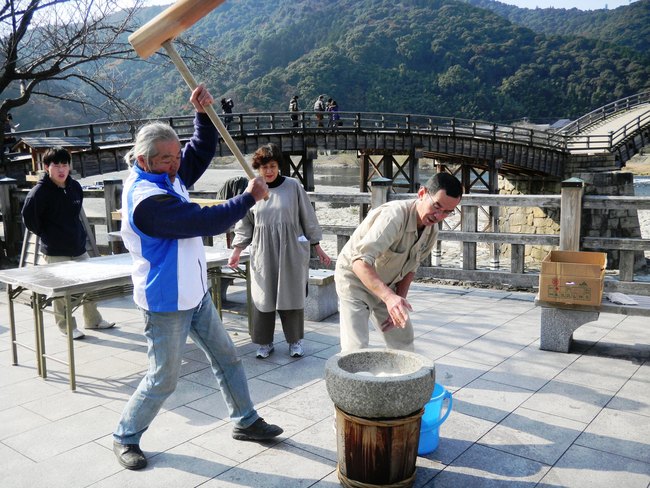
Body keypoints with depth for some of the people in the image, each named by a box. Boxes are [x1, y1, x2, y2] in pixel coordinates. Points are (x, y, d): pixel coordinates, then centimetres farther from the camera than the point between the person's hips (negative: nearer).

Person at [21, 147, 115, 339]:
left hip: (79, 247, 6)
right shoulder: (39, 192, -15)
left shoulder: (75, 186, 4)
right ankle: (66, 327, 19)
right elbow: (29, 218, -10)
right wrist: (46, 235, -1)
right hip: (56, 252, -6)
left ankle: (93, 320, 30)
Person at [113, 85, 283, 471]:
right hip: (167, 303, -9)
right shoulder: (146, 199, -27)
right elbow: (206, 222, -29)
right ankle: (126, 437, 26)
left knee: (226, 357, 16)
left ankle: (246, 421, 31)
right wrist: (249, 198, -16)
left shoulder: (167, 177, 2)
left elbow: (201, 152, 12)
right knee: (163, 380, 4)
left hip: (195, 294, 9)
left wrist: (203, 114, -6)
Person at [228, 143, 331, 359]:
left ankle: (295, 340, 20)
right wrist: (237, 251, 5)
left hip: (291, 251, -1)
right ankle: (264, 342, 19)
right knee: (263, 297, 4)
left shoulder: (293, 187, -2)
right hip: (263, 253, 1)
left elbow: (308, 219, 3)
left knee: (292, 295, 5)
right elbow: (244, 225, 12)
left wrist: (318, 248, 5)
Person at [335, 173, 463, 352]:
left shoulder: (432, 230, -7)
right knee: (356, 349, -15)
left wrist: (399, 301, -5)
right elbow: (360, 262, -44)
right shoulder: (394, 215, -33)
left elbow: (410, 268, 6)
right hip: (355, 280, -7)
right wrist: (390, 298, -54)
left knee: (403, 341, 14)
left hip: (386, 287, 8)